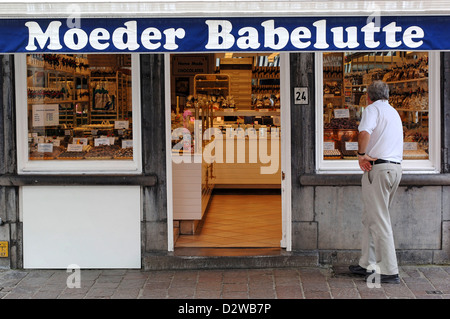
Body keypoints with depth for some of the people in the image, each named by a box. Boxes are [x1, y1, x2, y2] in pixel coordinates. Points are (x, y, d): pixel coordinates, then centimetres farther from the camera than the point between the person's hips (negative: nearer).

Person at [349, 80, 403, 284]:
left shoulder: (373, 109, -4)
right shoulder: (394, 112, 23)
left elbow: (364, 132, -23)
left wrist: (361, 155, -14)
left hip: (377, 168, -8)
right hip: (396, 167, 9)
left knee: (379, 221, -7)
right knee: (371, 218, 16)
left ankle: (390, 271, -7)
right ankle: (367, 264, 21)